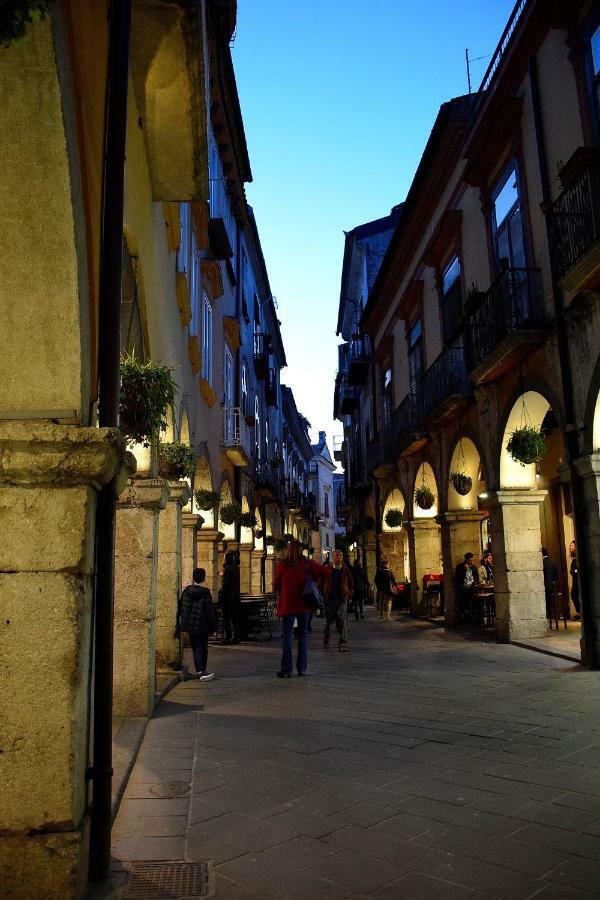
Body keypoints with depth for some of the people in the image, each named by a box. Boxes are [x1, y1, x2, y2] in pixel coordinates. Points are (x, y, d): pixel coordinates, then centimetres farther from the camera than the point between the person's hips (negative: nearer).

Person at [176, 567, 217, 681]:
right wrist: (213, 627, -3)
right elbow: (209, 611, -12)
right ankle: (203, 671, 18)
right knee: (204, 648, 12)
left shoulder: (186, 591, -2)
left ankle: (200, 671, -6)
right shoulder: (206, 593, -13)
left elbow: (180, 609, 5)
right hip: (203, 626, -2)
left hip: (190, 626, 3)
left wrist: (179, 626, 15)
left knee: (196, 648, 6)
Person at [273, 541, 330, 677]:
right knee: (302, 636, 10)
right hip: (303, 605, 2)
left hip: (287, 605, -1)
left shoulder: (281, 566, -5)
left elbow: (275, 586, 5)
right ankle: (302, 668, 12)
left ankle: (287, 669, -2)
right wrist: (314, 581, 9)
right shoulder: (306, 564, -2)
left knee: (287, 636, 2)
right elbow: (325, 572, -4)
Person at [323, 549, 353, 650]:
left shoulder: (346, 570, 5)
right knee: (328, 622, 11)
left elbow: (351, 584, 12)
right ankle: (325, 641, 33)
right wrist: (323, 596, -3)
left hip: (342, 600, 0)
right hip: (330, 600, 0)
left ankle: (343, 644, -1)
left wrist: (349, 594, 0)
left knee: (342, 623, -5)